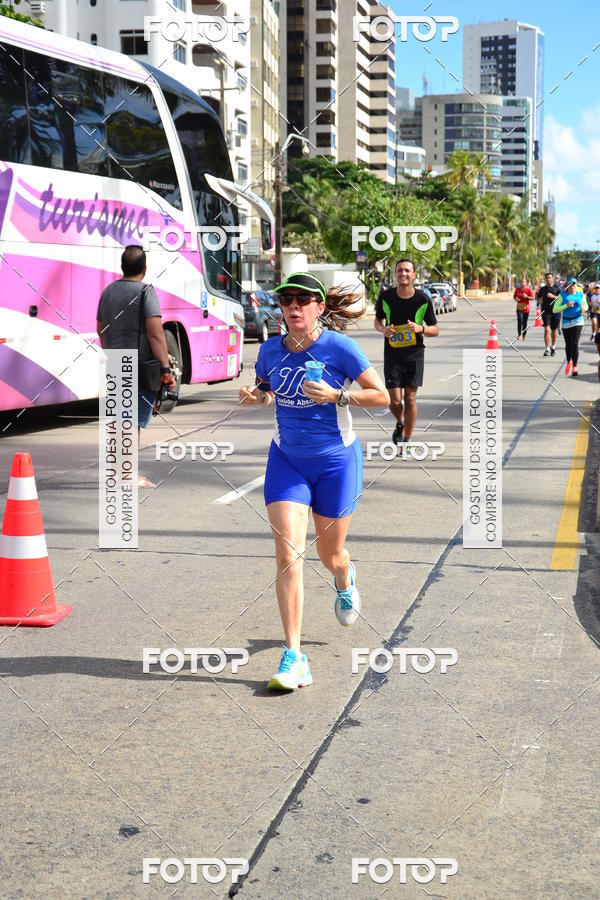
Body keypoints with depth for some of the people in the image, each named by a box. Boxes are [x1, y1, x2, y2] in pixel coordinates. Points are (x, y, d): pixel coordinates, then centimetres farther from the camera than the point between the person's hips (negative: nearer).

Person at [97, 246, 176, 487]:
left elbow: (101, 330, 18)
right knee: (135, 420, -4)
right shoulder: (145, 291, -12)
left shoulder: (108, 291, 10)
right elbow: (155, 333, -19)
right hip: (140, 366, -7)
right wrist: (165, 368, -18)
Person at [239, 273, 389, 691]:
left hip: (336, 460, -2)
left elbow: (382, 395, -9)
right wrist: (255, 395, -5)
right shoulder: (271, 350, -1)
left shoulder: (339, 346, -14)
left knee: (330, 554, 13)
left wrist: (335, 395, -22)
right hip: (287, 460, 3)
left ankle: (345, 581, 53)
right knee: (288, 555, -11)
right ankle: (294, 657, -8)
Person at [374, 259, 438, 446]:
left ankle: (406, 441, 12)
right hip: (392, 355, 1)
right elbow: (377, 320, 13)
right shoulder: (386, 297, -3)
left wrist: (421, 328, -20)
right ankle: (400, 423, 31)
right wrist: (383, 329, -10)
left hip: (414, 355, 0)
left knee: (410, 399, -1)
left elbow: (435, 330, 1)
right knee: (395, 401, -4)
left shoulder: (423, 299, -6)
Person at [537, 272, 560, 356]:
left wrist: (553, 296, -17)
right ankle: (547, 349, -15)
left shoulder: (557, 288, 3)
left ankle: (553, 346, 35)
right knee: (547, 329, -14)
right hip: (546, 311, 0)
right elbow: (538, 298, 18)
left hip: (555, 311, 0)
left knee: (554, 330, 12)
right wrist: (539, 300, -5)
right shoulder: (542, 289, 9)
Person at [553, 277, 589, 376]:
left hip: (577, 322, -1)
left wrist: (583, 308, -3)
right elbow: (555, 309, -6)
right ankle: (569, 362, 36)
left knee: (575, 344, -13)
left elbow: (586, 306, 21)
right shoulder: (562, 295, 0)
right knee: (568, 345, 9)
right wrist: (566, 306, -19)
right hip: (566, 322, 1)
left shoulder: (581, 295, 6)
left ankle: (575, 367, -6)